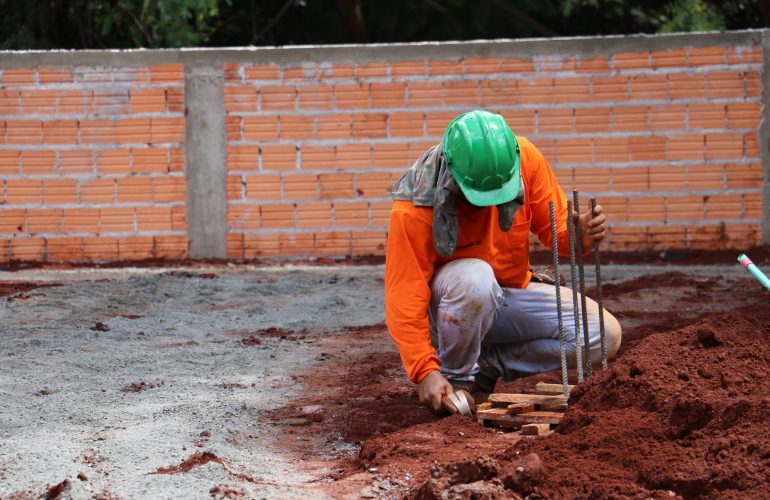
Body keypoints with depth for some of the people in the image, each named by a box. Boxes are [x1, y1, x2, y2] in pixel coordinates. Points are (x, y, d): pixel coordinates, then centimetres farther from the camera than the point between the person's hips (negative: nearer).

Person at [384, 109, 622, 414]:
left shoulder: (524, 158, -18)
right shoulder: (413, 209, -29)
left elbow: (553, 224, -4)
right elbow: (405, 296, -26)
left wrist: (579, 236, -28)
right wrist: (425, 371, -35)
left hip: (512, 292, 5)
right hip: (448, 304, -5)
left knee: (605, 335, -15)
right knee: (475, 278, -41)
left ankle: (487, 365, -3)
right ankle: (455, 377, -14)